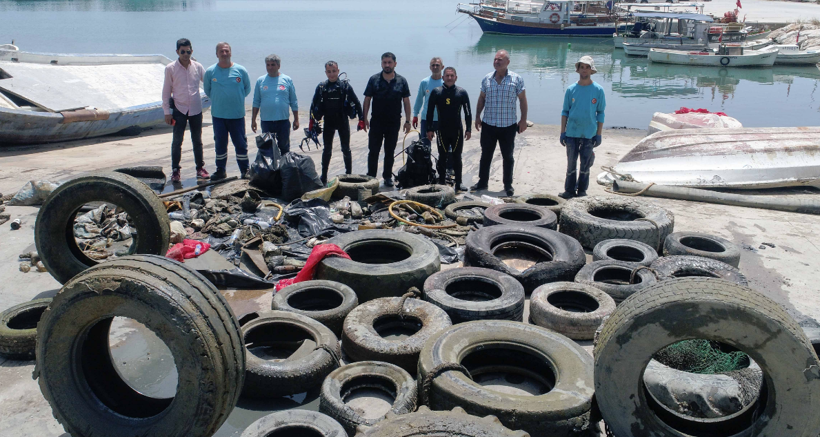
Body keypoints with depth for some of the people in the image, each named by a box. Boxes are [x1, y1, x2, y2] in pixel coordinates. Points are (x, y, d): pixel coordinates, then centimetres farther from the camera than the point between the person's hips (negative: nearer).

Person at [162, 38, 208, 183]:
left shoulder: (198, 67, 1)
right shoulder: (170, 69, -4)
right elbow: (166, 91, 0)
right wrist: (167, 112, -3)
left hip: (196, 110, 2)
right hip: (179, 110, -2)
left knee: (197, 141, 10)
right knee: (177, 141, 0)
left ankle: (200, 168, 21)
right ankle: (176, 170, 9)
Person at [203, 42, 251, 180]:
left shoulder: (241, 70, -1)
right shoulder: (210, 71, 1)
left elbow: (247, 89, 11)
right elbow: (207, 90, 14)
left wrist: (237, 98, 7)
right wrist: (218, 99, 10)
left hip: (237, 114, -1)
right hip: (218, 114, 1)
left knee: (240, 143, 2)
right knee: (219, 143, 7)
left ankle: (245, 170, 12)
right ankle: (220, 170, 19)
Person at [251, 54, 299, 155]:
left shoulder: (287, 80, 3)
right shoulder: (260, 81, 5)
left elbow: (294, 102, 6)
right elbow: (256, 102, 9)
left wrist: (296, 119, 4)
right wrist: (253, 120, 5)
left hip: (283, 121, -1)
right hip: (266, 121, 1)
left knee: (284, 148, 9)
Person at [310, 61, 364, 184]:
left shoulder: (345, 86, -4)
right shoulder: (321, 87, 1)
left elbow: (356, 102, -2)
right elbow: (314, 105, 7)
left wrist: (361, 118, -6)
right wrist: (312, 122, 4)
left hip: (343, 122, -2)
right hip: (328, 123, 2)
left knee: (346, 149, 6)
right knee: (327, 150, 9)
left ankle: (349, 174, 15)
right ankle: (323, 177, 16)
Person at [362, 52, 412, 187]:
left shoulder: (401, 81, 1)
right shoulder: (374, 79, -1)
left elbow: (406, 101, 4)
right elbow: (367, 99, 2)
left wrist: (407, 121, 0)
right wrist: (364, 119, -4)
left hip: (394, 122, 1)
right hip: (376, 121, -1)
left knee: (390, 151, 9)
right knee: (373, 151, 2)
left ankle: (388, 177, 19)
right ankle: (371, 177, 11)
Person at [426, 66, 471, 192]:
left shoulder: (462, 92, 2)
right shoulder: (436, 92, 0)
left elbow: (467, 112, 5)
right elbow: (430, 112, 3)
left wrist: (468, 129, 1)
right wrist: (429, 129, 0)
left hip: (457, 130, 0)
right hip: (442, 131, 0)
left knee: (457, 158, 5)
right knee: (442, 158, 4)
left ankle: (458, 183, 11)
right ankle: (441, 183, 12)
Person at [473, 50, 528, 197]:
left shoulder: (516, 79, -3)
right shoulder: (487, 79, 6)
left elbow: (522, 100, 0)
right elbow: (481, 99, 14)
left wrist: (523, 120, -5)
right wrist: (477, 116, 8)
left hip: (508, 125, -2)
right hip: (488, 124, 3)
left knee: (508, 157, 7)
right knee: (486, 155, 10)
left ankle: (508, 185, 18)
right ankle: (482, 182, 22)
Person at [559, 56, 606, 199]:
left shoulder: (598, 90, -1)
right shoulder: (571, 89, 2)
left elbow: (600, 113, 3)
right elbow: (565, 112, 7)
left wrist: (599, 134, -1)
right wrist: (562, 132, 2)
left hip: (589, 134, -1)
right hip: (572, 133, 1)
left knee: (585, 165, 6)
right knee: (571, 163, 6)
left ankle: (582, 191, 17)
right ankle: (569, 190, 15)